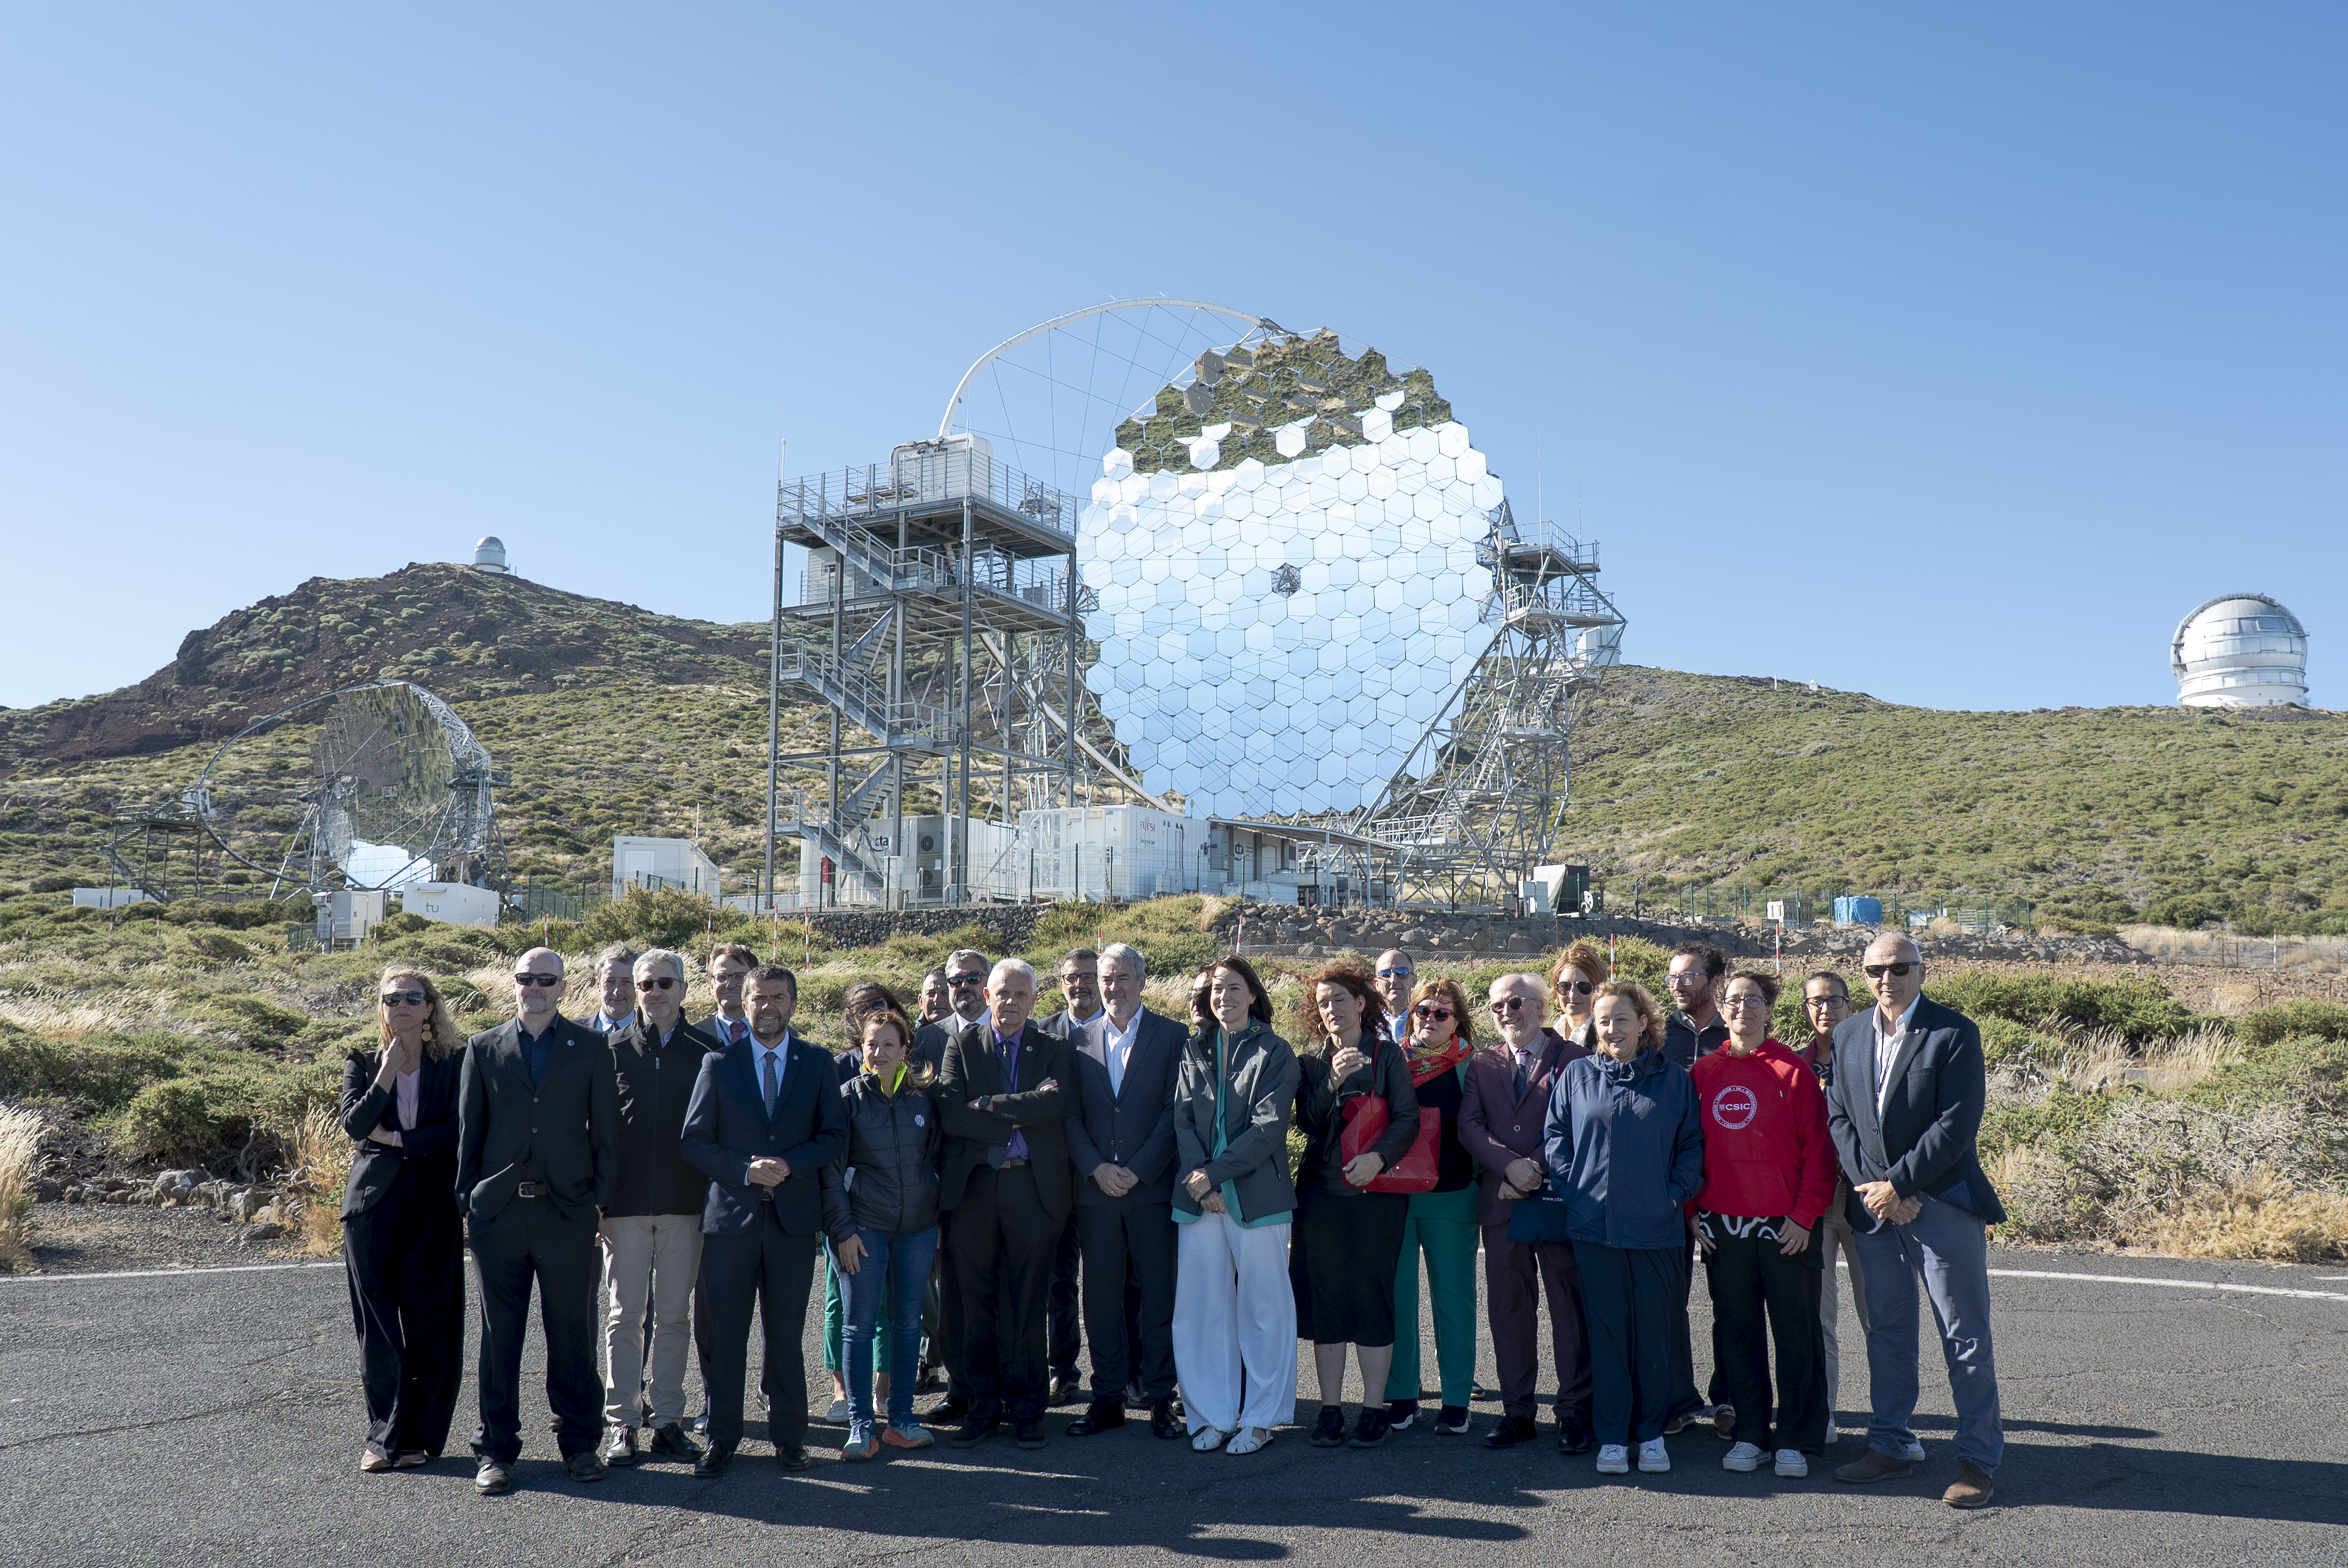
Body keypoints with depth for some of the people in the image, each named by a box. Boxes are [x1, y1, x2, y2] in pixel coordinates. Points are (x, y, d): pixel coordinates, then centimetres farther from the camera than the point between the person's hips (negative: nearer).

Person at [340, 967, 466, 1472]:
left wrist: (395, 1138, -8)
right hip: (374, 1202, 1)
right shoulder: (362, 1064, 9)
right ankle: (384, 1435, 12)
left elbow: (455, 1130, -6)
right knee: (377, 1323, 2)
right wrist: (387, 1074, -12)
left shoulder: (452, 1066, 5)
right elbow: (354, 1123, -6)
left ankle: (420, 1437, 10)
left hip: (432, 1203, -1)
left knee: (429, 1322, 0)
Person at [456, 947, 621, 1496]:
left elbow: (606, 1131, 6)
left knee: (573, 1336, 6)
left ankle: (579, 1444, 19)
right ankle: (496, 1450, 18)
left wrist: (601, 1202, 0)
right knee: (499, 1337, 7)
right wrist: (467, 1201, 5)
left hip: (567, 1211, -1)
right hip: (498, 1211, 1)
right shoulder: (483, 1049, 9)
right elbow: (469, 1131, 10)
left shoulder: (591, 1048, 6)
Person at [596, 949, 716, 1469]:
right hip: (626, 1201, -1)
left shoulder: (706, 1050, 3)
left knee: (674, 1315, 7)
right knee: (625, 1314, 4)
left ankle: (668, 1419, 15)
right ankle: (621, 1422, 12)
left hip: (685, 1202, 1)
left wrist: (715, 1197, 0)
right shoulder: (613, 1048, 2)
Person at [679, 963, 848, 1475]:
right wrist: (746, 1169, -13)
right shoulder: (719, 1063, 4)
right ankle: (721, 1438, 16)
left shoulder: (818, 1062, 5)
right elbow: (694, 1141, 1)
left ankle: (789, 1436, 21)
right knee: (726, 1336, 4)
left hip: (793, 1218, 0)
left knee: (786, 1335, 8)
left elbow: (835, 1137, 2)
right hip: (731, 1215, 0)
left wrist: (788, 1165, -13)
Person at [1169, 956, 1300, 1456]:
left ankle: (1260, 1418, 11)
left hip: (1257, 1195, -3)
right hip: (1199, 1196, 3)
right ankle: (1212, 1415, 13)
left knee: (1262, 1306, 1)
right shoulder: (1193, 1051, 13)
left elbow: (1269, 1127, -7)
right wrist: (1199, 1181, -9)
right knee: (1204, 1306, 4)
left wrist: (1213, 1173, -13)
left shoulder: (1275, 1053, 2)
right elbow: (1182, 1120, 5)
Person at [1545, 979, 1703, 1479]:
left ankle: (1652, 1433, 19)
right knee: (1606, 1331, 4)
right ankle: (1611, 1436, 13)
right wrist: (1568, 1188, -2)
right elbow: (1555, 1135, 9)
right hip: (1594, 1225, 1)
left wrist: (1677, 1192, -4)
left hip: (1656, 1228, 0)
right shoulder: (1577, 1075, 7)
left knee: (1654, 1331, 6)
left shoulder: (1674, 1079, 6)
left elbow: (1692, 1143, 7)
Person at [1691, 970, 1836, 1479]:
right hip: (1722, 1226, 3)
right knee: (1737, 1331, 9)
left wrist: (1806, 1215, -9)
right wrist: (1691, 1212, 4)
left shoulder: (1794, 1071, -2)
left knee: (1796, 1332, 4)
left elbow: (1819, 1148, -4)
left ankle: (1797, 1440, 14)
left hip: (1785, 1227, -3)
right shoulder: (1703, 1073, 7)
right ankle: (1749, 1434, 19)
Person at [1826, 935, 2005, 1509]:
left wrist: (1898, 1184, -14)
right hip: (1875, 1206, 5)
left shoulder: (1955, 1032, -8)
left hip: (1943, 1203, -5)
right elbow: (1839, 1117, 7)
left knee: (1965, 1338, 1)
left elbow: (1956, 1125, -14)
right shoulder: (1848, 1035, 9)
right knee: (1886, 1331, 13)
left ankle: (1979, 1461, 10)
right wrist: (1871, 1186, -6)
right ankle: (1888, 1446, 23)